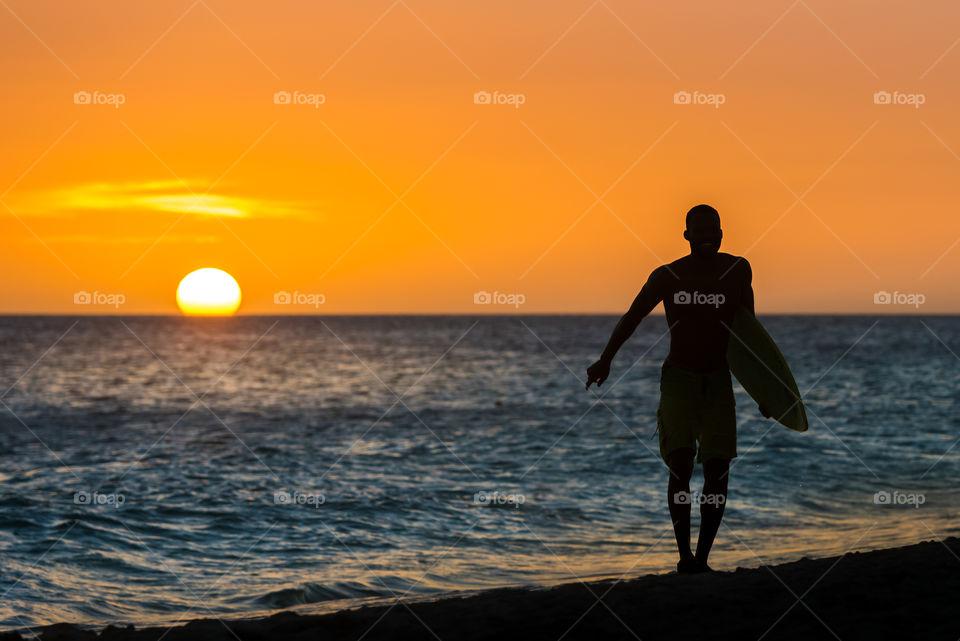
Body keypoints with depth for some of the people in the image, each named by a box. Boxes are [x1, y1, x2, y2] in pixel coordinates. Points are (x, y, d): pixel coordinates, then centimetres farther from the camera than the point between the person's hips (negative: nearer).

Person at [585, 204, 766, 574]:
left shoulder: (738, 271, 0)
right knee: (681, 464, -12)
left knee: (717, 471, -3)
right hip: (678, 378, -2)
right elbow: (632, 317, 2)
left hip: (718, 380, 2)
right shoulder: (667, 276, -6)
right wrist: (605, 360, -6)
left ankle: (702, 557, 2)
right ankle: (683, 554, -7)